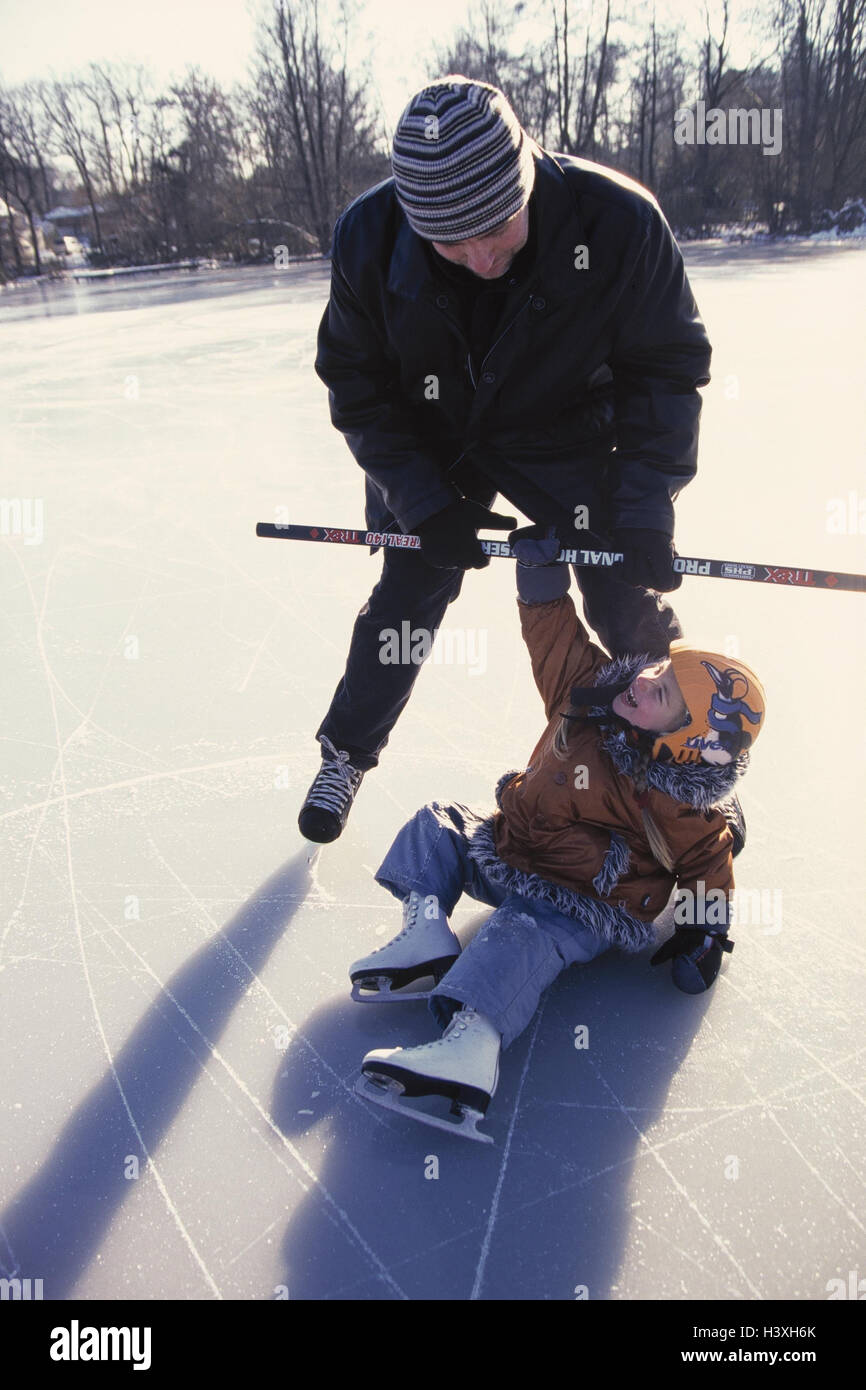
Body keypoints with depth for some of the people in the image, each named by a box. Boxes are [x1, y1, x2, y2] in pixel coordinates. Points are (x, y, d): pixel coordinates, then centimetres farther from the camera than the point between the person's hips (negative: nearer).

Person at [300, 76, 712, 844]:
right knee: (404, 600, 5)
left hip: (568, 440, 0)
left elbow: (669, 365, -16)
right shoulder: (367, 238, -24)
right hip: (430, 448, 1)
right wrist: (424, 502, -19)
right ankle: (346, 753, 28)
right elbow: (357, 383, -11)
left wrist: (645, 507, -22)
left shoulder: (618, 221, -29)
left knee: (630, 604, 0)